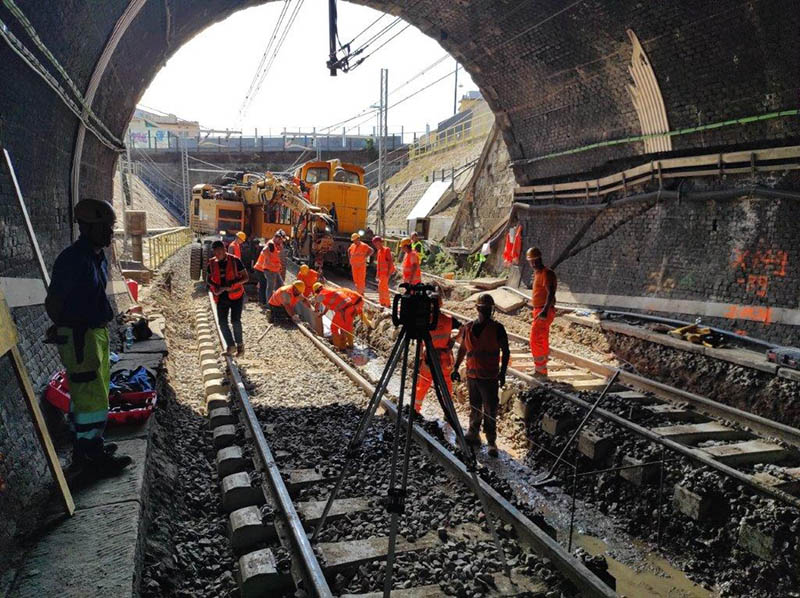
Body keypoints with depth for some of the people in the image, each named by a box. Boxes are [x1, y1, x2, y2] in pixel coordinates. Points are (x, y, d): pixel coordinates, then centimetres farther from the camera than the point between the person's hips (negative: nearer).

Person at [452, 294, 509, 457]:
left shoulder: (497, 328, -5)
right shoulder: (468, 328, 5)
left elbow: (505, 352, -2)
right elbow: (462, 349, 16)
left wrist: (503, 372, -10)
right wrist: (455, 367, 11)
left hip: (490, 377, -3)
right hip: (471, 375, 3)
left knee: (490, 410, -1)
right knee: (474, 408, 15)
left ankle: (491, 442, 9)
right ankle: (473, 435, 29)